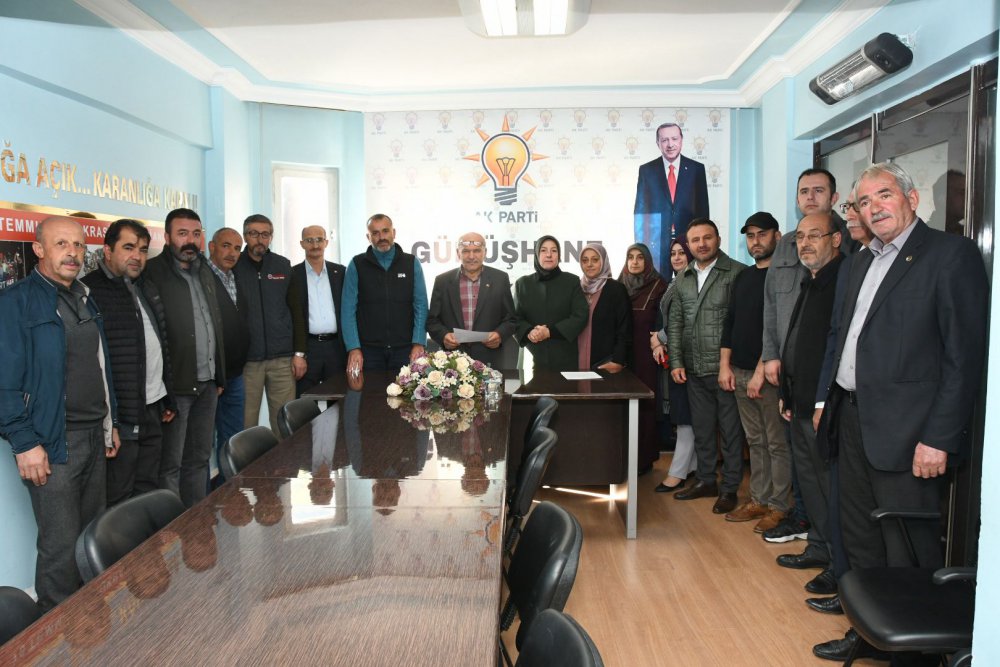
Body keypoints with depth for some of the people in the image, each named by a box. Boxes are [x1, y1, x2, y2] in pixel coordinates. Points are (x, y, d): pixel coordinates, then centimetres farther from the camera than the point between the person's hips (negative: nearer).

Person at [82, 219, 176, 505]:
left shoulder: (143, 290, 16)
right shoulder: (90, 291, -10)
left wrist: (168, 400, 20)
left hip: (153, 409, 8)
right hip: (120, 414, -7)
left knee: (148, 490, 16)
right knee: (119, 499, 2)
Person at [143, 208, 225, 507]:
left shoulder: (206, 272, 14)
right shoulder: (153, 274, -9)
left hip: (208, 383, 7)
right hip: (176, 385, -7)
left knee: (199, 458, 15)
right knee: (171, 464, 4)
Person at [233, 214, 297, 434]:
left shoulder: (284, 266, 8)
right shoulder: (233, 267, 2)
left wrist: (299, 353, 3)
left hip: (282, 359, 1)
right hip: (245, 359, -1)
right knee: (245, 424, 3)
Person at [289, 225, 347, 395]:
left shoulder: (339, 272, 9)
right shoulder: (293, 274, 1)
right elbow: (294, 315, -3)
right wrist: (298, 354, -10)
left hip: (337, 346, 2)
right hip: (307, 346, -2)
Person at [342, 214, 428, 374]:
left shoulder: (411, 263, 5)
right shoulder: (357, 265, 3)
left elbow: (421, 305, 3)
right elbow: (349, 309, 0)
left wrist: (419, 344, -6)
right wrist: (353, 348, -8)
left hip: (405, 348, 1)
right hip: (369, 349, 0)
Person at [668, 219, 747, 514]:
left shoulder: (737, 273, -7)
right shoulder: (683, 278, 10)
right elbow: (675, 322, 12)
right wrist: (676, 361, 5)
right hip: (694, 369, 6)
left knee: (731, 429, 5)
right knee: (701, 428, 16)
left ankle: (729, 488, 17)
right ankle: (706, 481, 30)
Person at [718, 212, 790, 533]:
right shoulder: (742, 277, 15)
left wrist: (762, 371, -17)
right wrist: (725, 365, 8)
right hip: (740, 373, 7)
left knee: (777, 443, 1)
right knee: (755, 441, 13)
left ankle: (778, 506, 10)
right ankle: (758, 499, 21)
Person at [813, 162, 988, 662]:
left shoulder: (951, 253, -8)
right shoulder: (863, 262, 15)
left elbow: (965, 354, -14)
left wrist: (939, 438, -17)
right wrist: (830, 400, 11)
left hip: (905, 433, -8)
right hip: (853, 420, 8)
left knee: (910, 556, 3)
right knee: (861, 543, 18)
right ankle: (866, 632, 33)